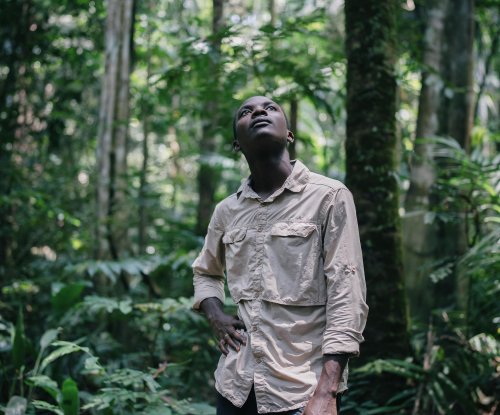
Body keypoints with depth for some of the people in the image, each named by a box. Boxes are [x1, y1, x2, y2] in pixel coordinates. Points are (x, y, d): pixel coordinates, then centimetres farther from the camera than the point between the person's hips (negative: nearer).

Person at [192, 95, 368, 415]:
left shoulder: (329, 197, -6)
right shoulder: (226, 211, 8)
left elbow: (347, 299, -11)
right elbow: (205, 272, 26)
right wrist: (216, 316, 5)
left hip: (302, 389, -4)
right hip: (235, 385, 5)